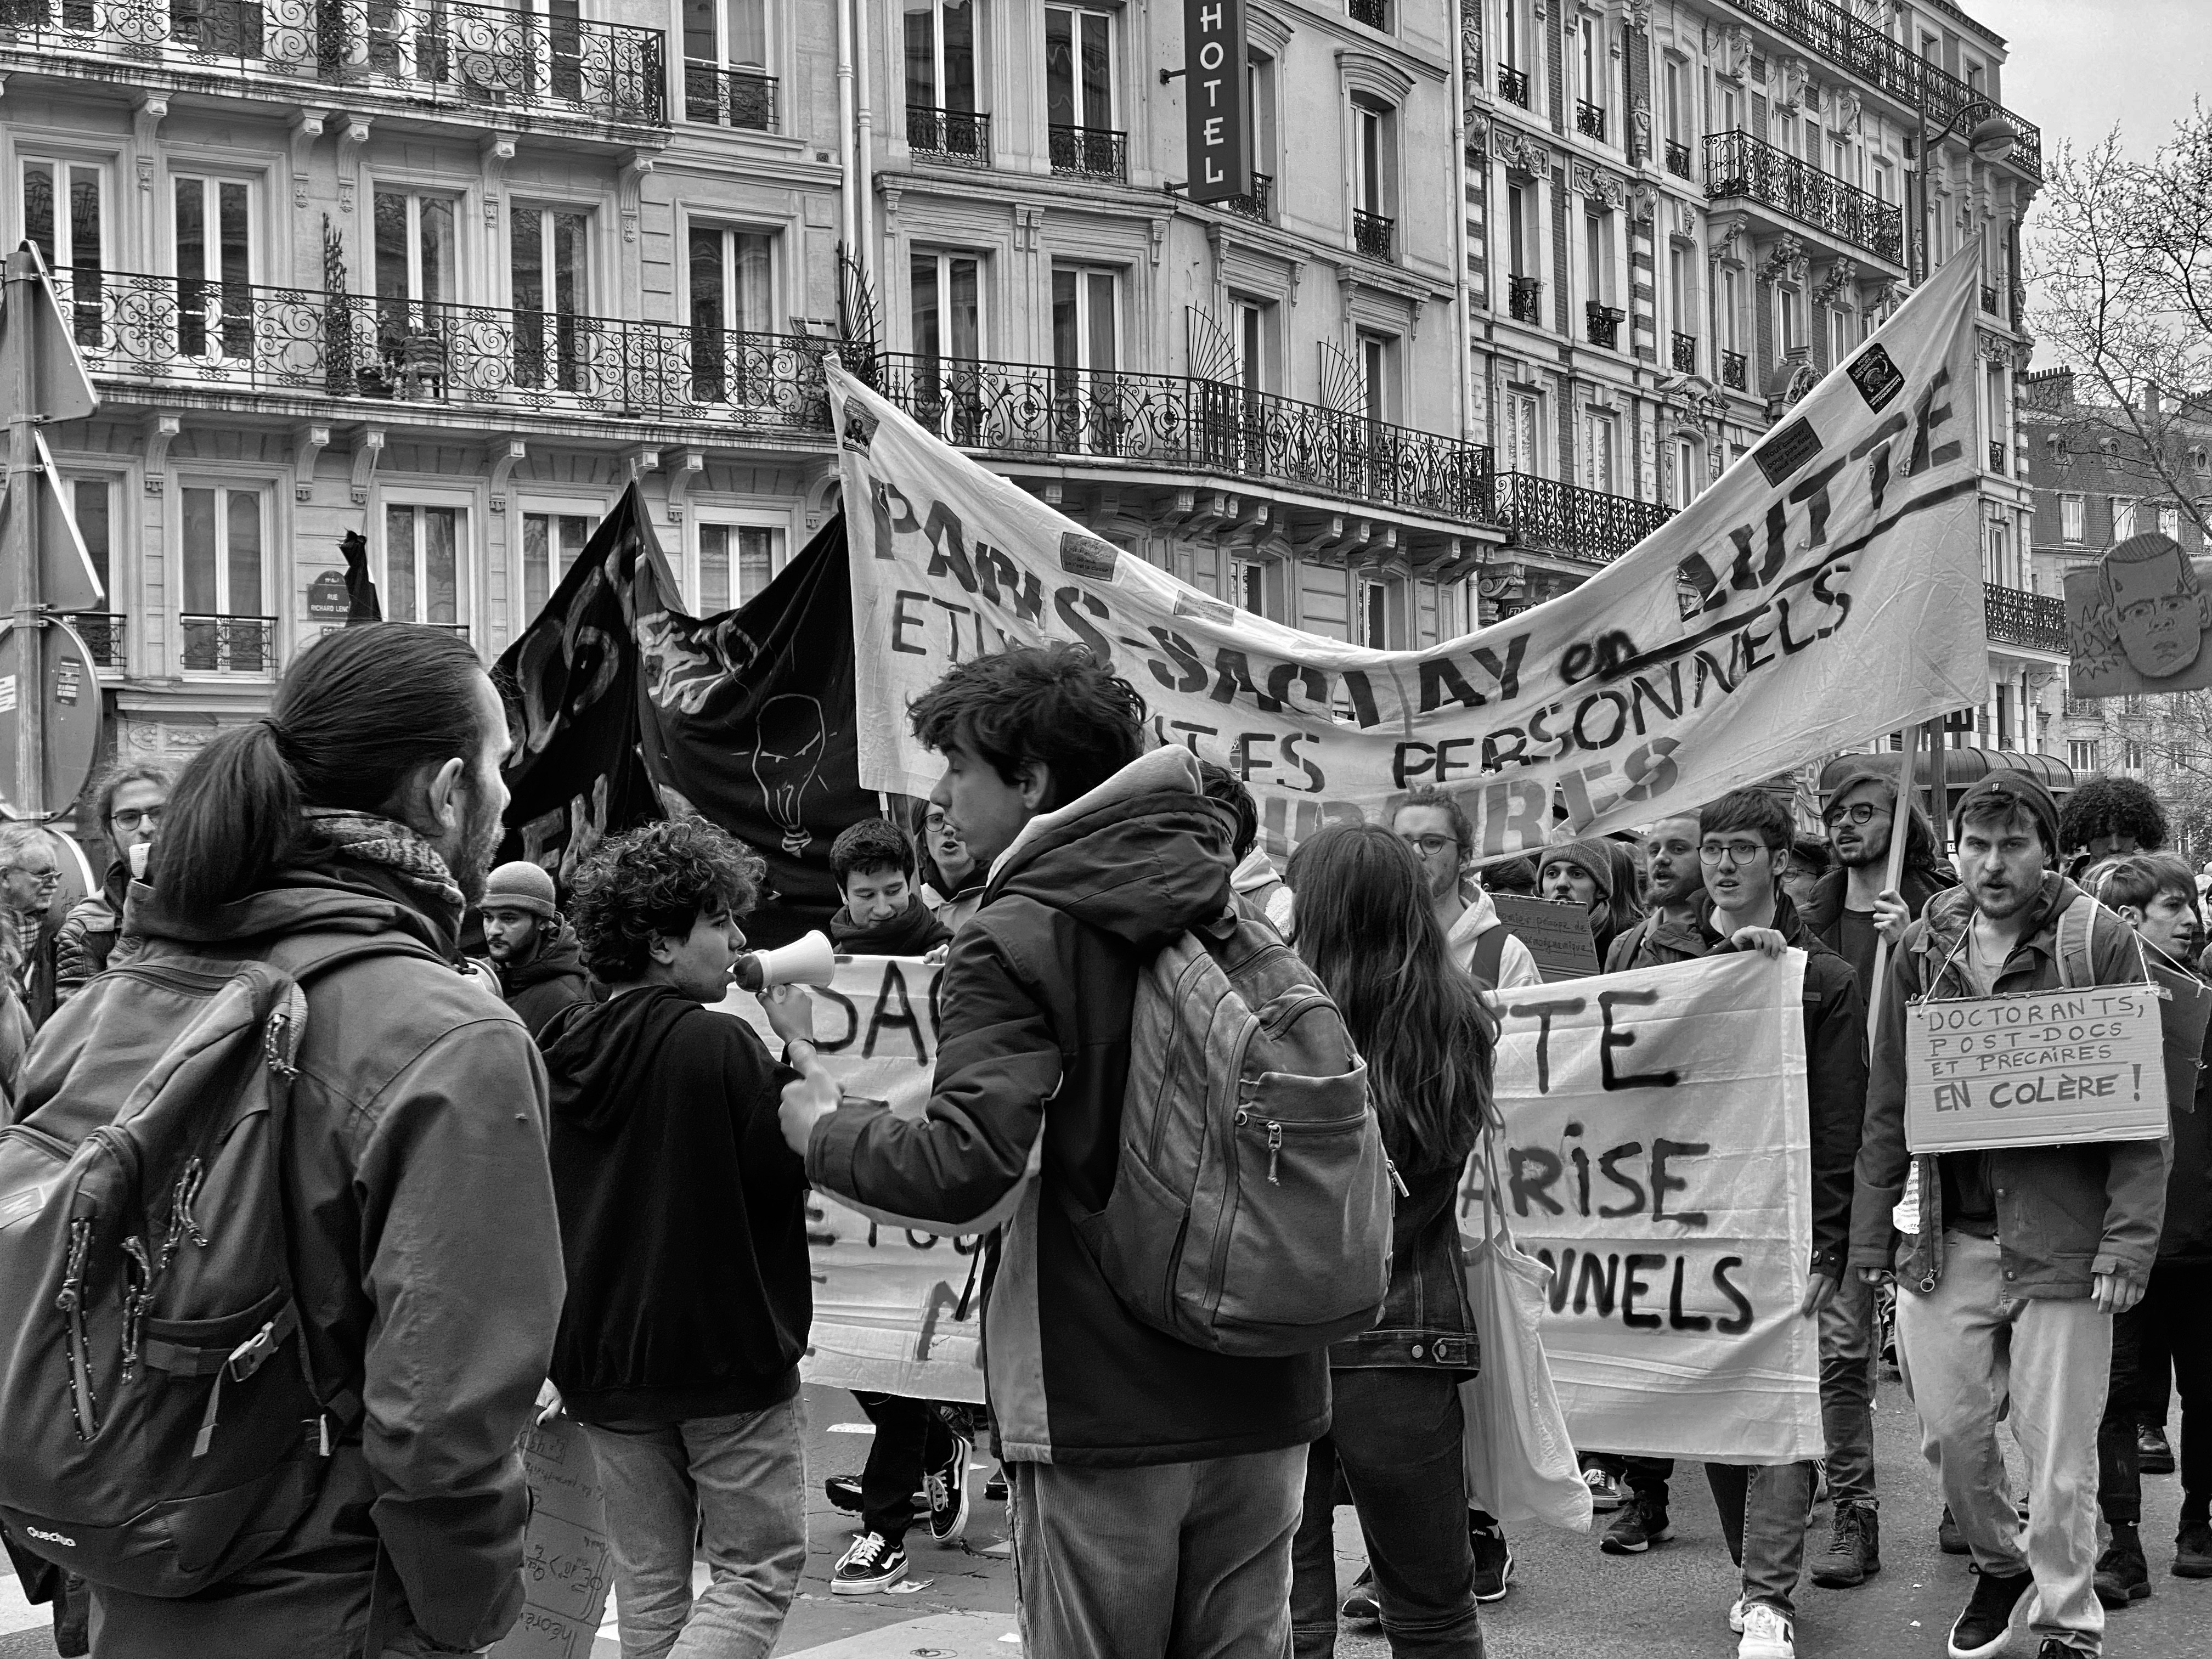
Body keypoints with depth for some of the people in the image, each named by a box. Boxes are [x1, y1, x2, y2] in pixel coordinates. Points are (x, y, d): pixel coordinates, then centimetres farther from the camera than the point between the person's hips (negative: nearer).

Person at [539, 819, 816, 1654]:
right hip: (728, 1352, -6)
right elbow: (786, 1170, -12)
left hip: (603, 1358, 6)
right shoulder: (719, 1043, -17)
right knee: (759, 1569, 4)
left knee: (649, 1583, 14)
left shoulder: (556, 1052, 4)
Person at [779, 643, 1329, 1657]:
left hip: (1107, 1408, -6)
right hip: (1263, 1392, 6)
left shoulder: (1016, 937, -12)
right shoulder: (1238, 908, 8)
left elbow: (963, 1167, -20)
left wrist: (821, 1131, -3)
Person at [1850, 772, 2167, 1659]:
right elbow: (1888, 1101, 11)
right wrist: (1872, 1227, 7)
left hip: (2060, 1236, -4)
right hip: (1945, 1237, 4)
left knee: (2059, 1452, 1)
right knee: (1949, 1429, 12)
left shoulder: (2098, 940, -5)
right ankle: (2000, 1563, 39)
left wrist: (2130, 1239, -12)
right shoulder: (1923, 947, 7)